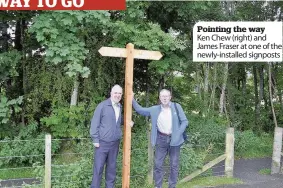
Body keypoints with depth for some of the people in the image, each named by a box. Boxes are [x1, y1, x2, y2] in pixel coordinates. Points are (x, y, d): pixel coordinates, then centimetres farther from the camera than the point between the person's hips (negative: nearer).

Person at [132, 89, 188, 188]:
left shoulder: (177, 107, -3)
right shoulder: (155, 109, 2)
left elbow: (185, 121, -2)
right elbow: (140, 110, 5)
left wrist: (178, 133, -12)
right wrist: (132, 99, -5)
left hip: (174, 140, -1)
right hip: (161, 139, 1)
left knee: (174, 165, 8)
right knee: (158, 164, 5)